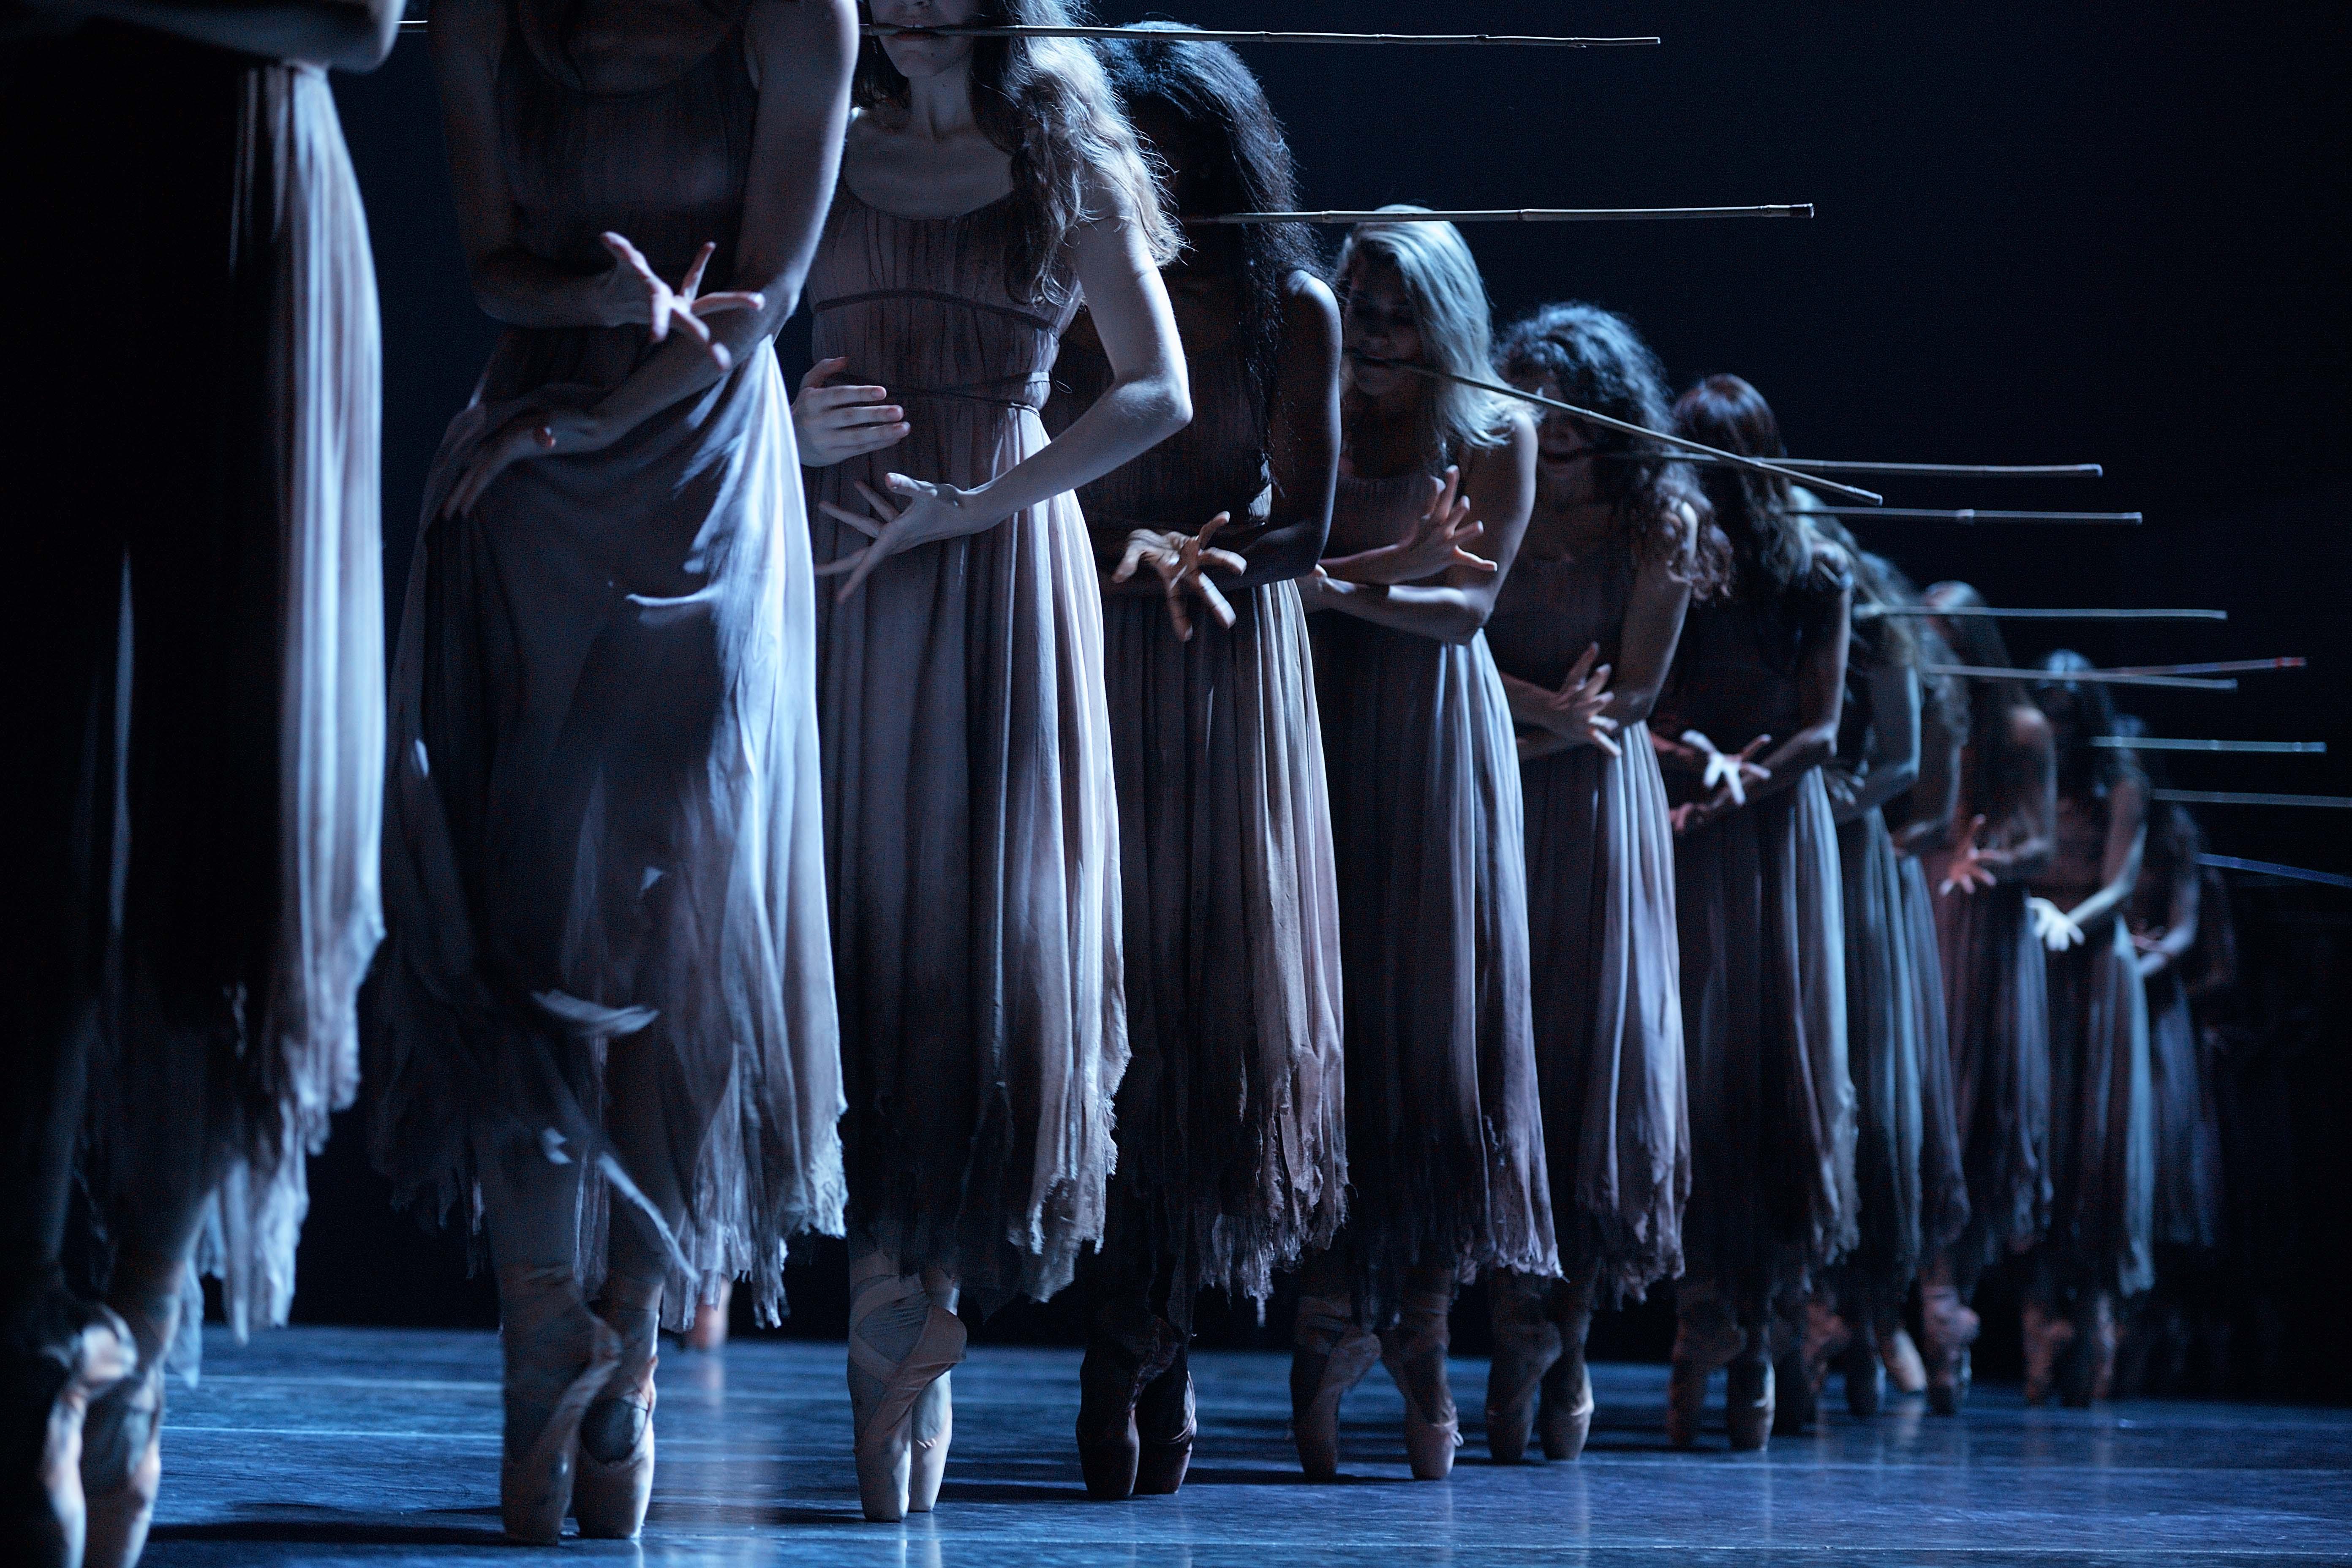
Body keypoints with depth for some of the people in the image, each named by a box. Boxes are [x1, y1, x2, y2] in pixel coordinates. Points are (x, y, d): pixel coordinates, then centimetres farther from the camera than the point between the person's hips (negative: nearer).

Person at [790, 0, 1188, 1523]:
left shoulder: (1069, 170, 6)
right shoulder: (827, 155, 12)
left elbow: (1158, 396, -5)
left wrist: (963, 507, -12)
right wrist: (788, 425, -11)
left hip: (1001, 568, -2)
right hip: (843, 567, 2)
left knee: (985, 924, -5)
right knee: (857, 911, -3)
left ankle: (914, 1303, 5)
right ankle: (903, 1330, 2)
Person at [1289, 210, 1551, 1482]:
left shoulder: (1495, 435, 6)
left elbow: (1470, 603, -4)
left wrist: (1340, 587, -18)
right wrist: (1398, 564, -19)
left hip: (1437, 742, -1)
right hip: (1323, 734, 1)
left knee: (1435, 1009, -5)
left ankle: (1422, 1322, -1)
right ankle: (1331, 1310, -5)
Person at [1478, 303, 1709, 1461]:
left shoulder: (1659, 521, 4)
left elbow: (1634, 691, -2)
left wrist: (1514, 729, -8)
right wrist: (1550, 708, -12)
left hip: (1596, 813, -1)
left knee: (1590, 1055, -4)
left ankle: (1560, 1340, 5)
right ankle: (1532, 1344, -5)